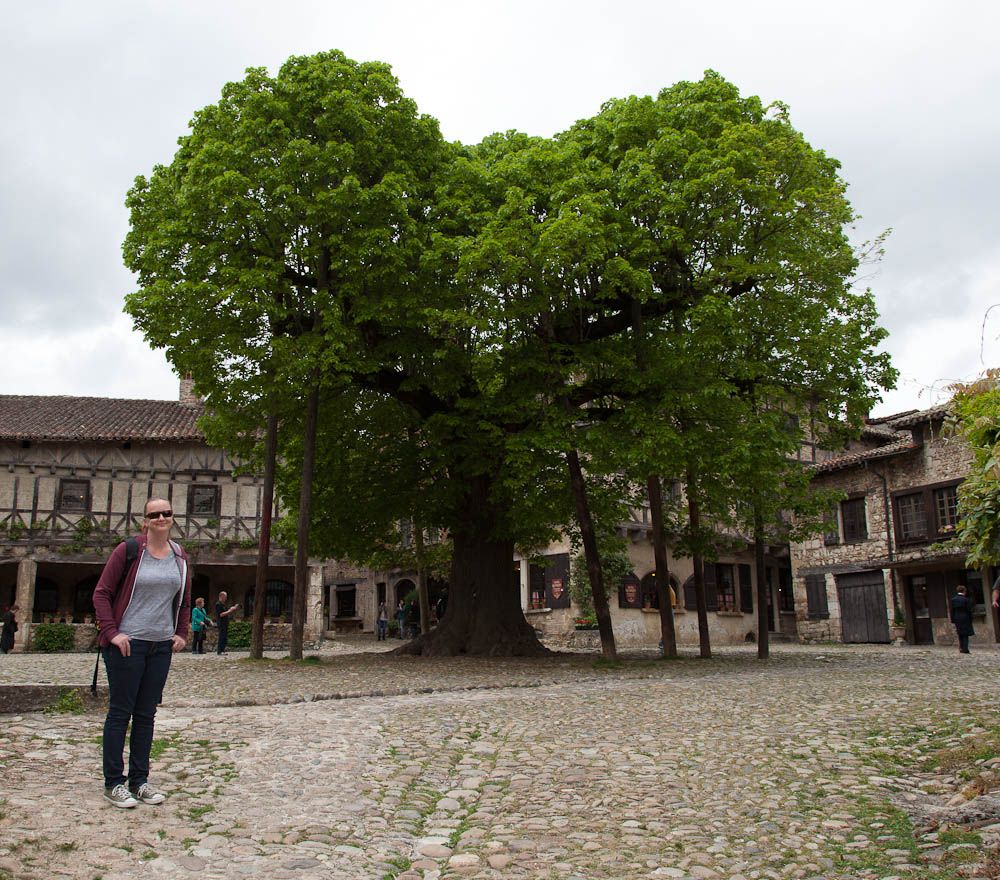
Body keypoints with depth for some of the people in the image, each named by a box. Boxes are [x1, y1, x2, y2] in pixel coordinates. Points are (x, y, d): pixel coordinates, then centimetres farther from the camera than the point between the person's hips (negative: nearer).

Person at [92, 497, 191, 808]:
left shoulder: (179, 557, 9)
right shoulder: (128, 550, -6)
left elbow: (184, 601, 19)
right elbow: (101, 593, -4)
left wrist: (182, 634, 9)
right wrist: (112, 632, -12)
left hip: (161, 645, 5)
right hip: (127, 643, -5)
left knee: (146, 714, 10)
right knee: (120, 712, 1)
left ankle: (139, 781, 20)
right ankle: (113, 783, 11)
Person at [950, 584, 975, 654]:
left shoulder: (953, 599, 0)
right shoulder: (966, 600, -11)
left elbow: (952, 611, 2)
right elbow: (969, 611, -8)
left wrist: (953, 621, 6)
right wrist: (970, 620, 2)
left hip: (957, 619, 3)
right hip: (965, 619, -3)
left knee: (960, 635, 15)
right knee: (965, 635, 4)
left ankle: (961, 648, 11)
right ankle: (965, 649, -1)